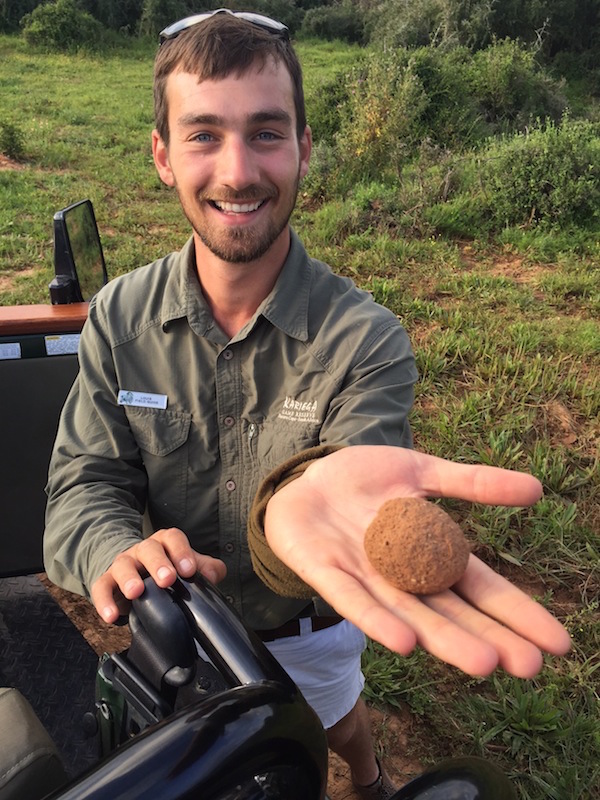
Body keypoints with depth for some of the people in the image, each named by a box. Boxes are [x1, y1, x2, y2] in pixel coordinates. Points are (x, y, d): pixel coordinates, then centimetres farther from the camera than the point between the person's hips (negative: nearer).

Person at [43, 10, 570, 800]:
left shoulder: (367, 340, -29)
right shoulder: (119, 318, -20)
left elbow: (359, 524, -38)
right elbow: (84, 485, -19)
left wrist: (309, 496, -64)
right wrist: (121, 553, -44)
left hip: (309, 634, -1)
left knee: (336, 720, 33)